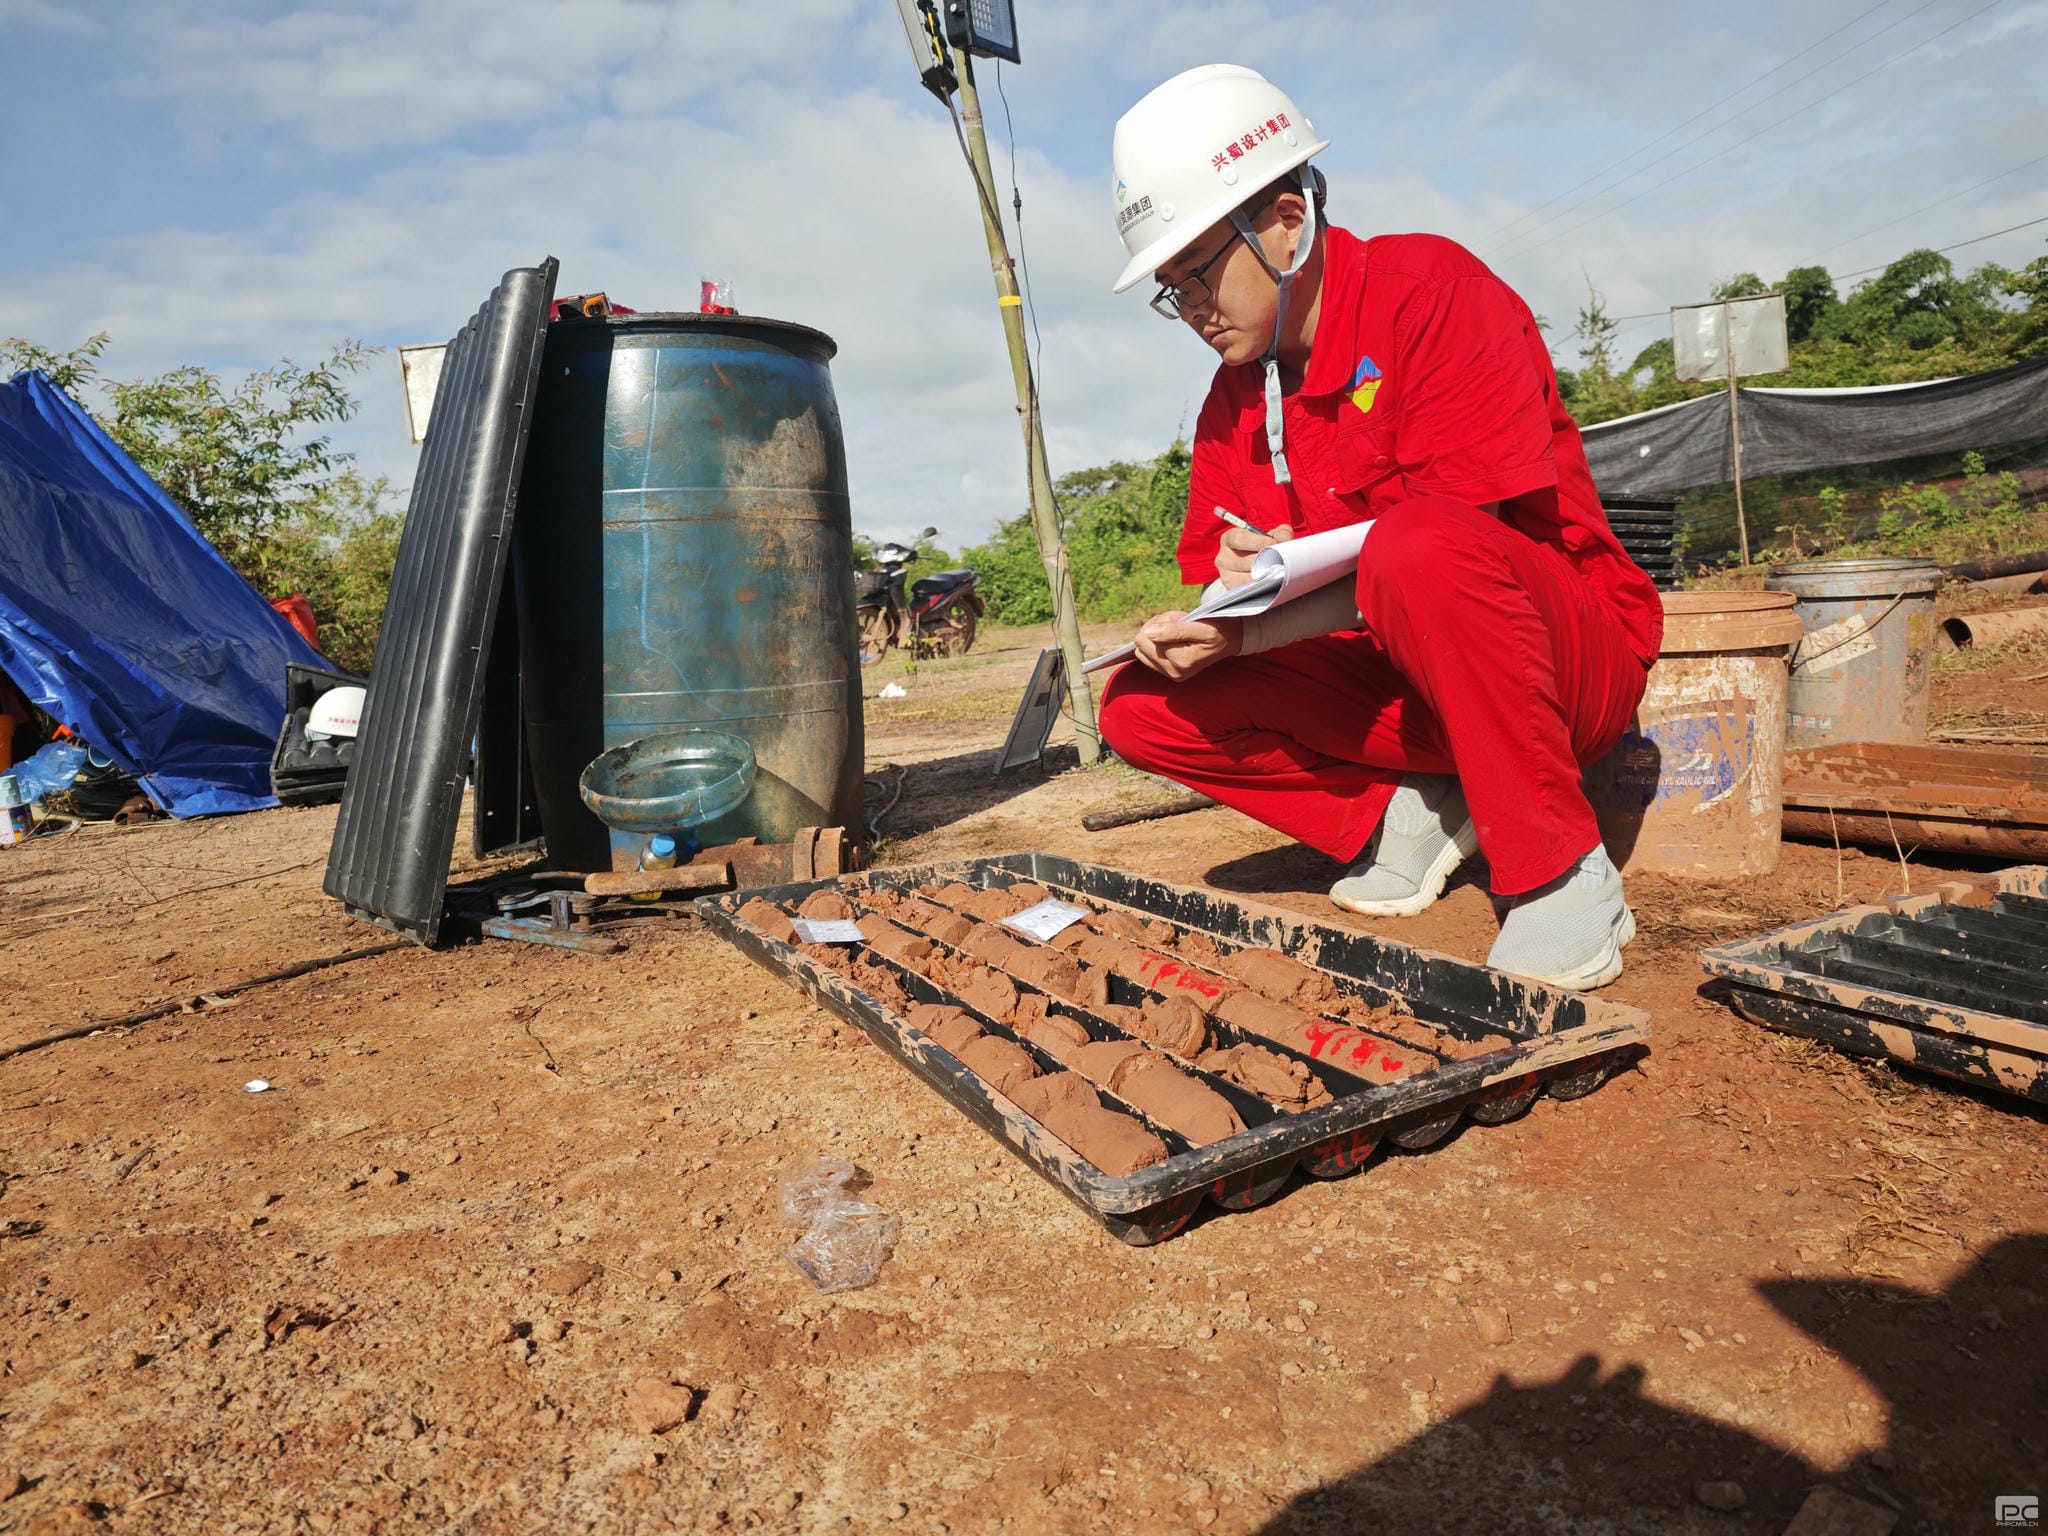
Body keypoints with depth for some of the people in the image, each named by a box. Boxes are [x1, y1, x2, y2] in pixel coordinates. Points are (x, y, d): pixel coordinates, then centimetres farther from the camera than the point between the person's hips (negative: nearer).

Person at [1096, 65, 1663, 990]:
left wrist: (1254, 627, -24)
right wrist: (1202, 628, -19)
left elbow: (1460, 541, -23)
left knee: (1418, 549, -39)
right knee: (1142, 707, -6)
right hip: (1388, 684, 6)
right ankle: (1408, 814, 0)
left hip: (1569, 655, -6)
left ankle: (1560, 872, -21)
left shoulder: (1430, 291, -13)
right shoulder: (1231, 402, 7)